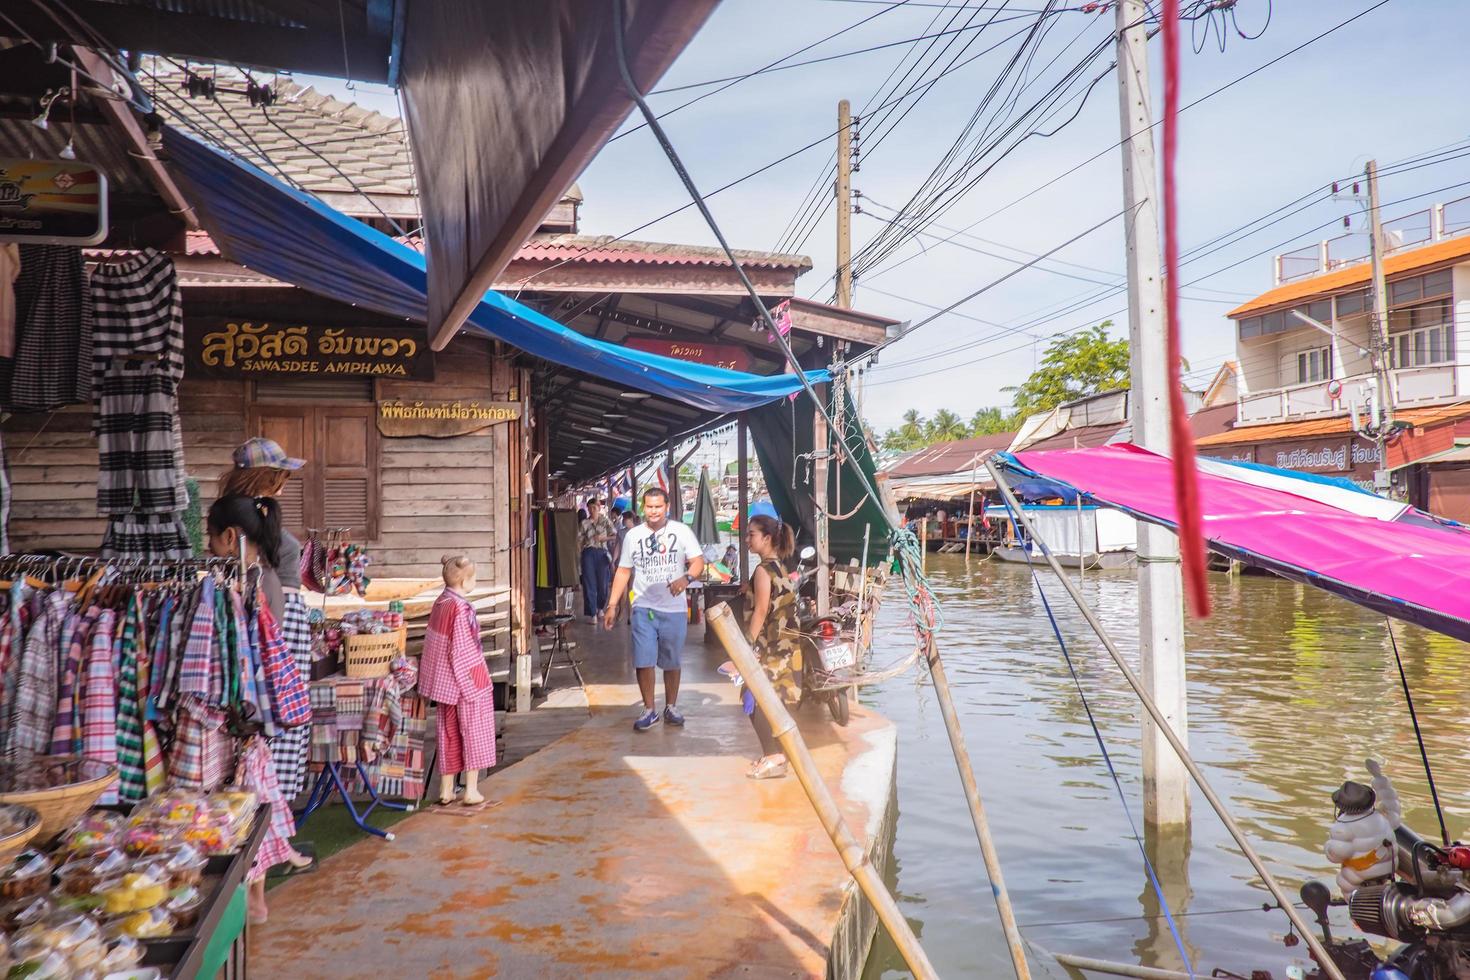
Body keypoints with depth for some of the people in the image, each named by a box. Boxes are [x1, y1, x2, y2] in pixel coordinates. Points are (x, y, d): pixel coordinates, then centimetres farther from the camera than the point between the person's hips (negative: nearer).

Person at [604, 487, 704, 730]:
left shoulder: (682, 531, -1)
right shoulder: (633, 535, 5)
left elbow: (698, 562, -6)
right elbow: (623, 572, 9)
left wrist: (686, 578, -28)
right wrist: (612, 605, 3)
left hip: (674, 609, -1)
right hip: (643, 608, 1)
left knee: (671, 662, 11)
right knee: (643, 662, -4)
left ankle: (671, 707, 27)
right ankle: (649, 710, 10)